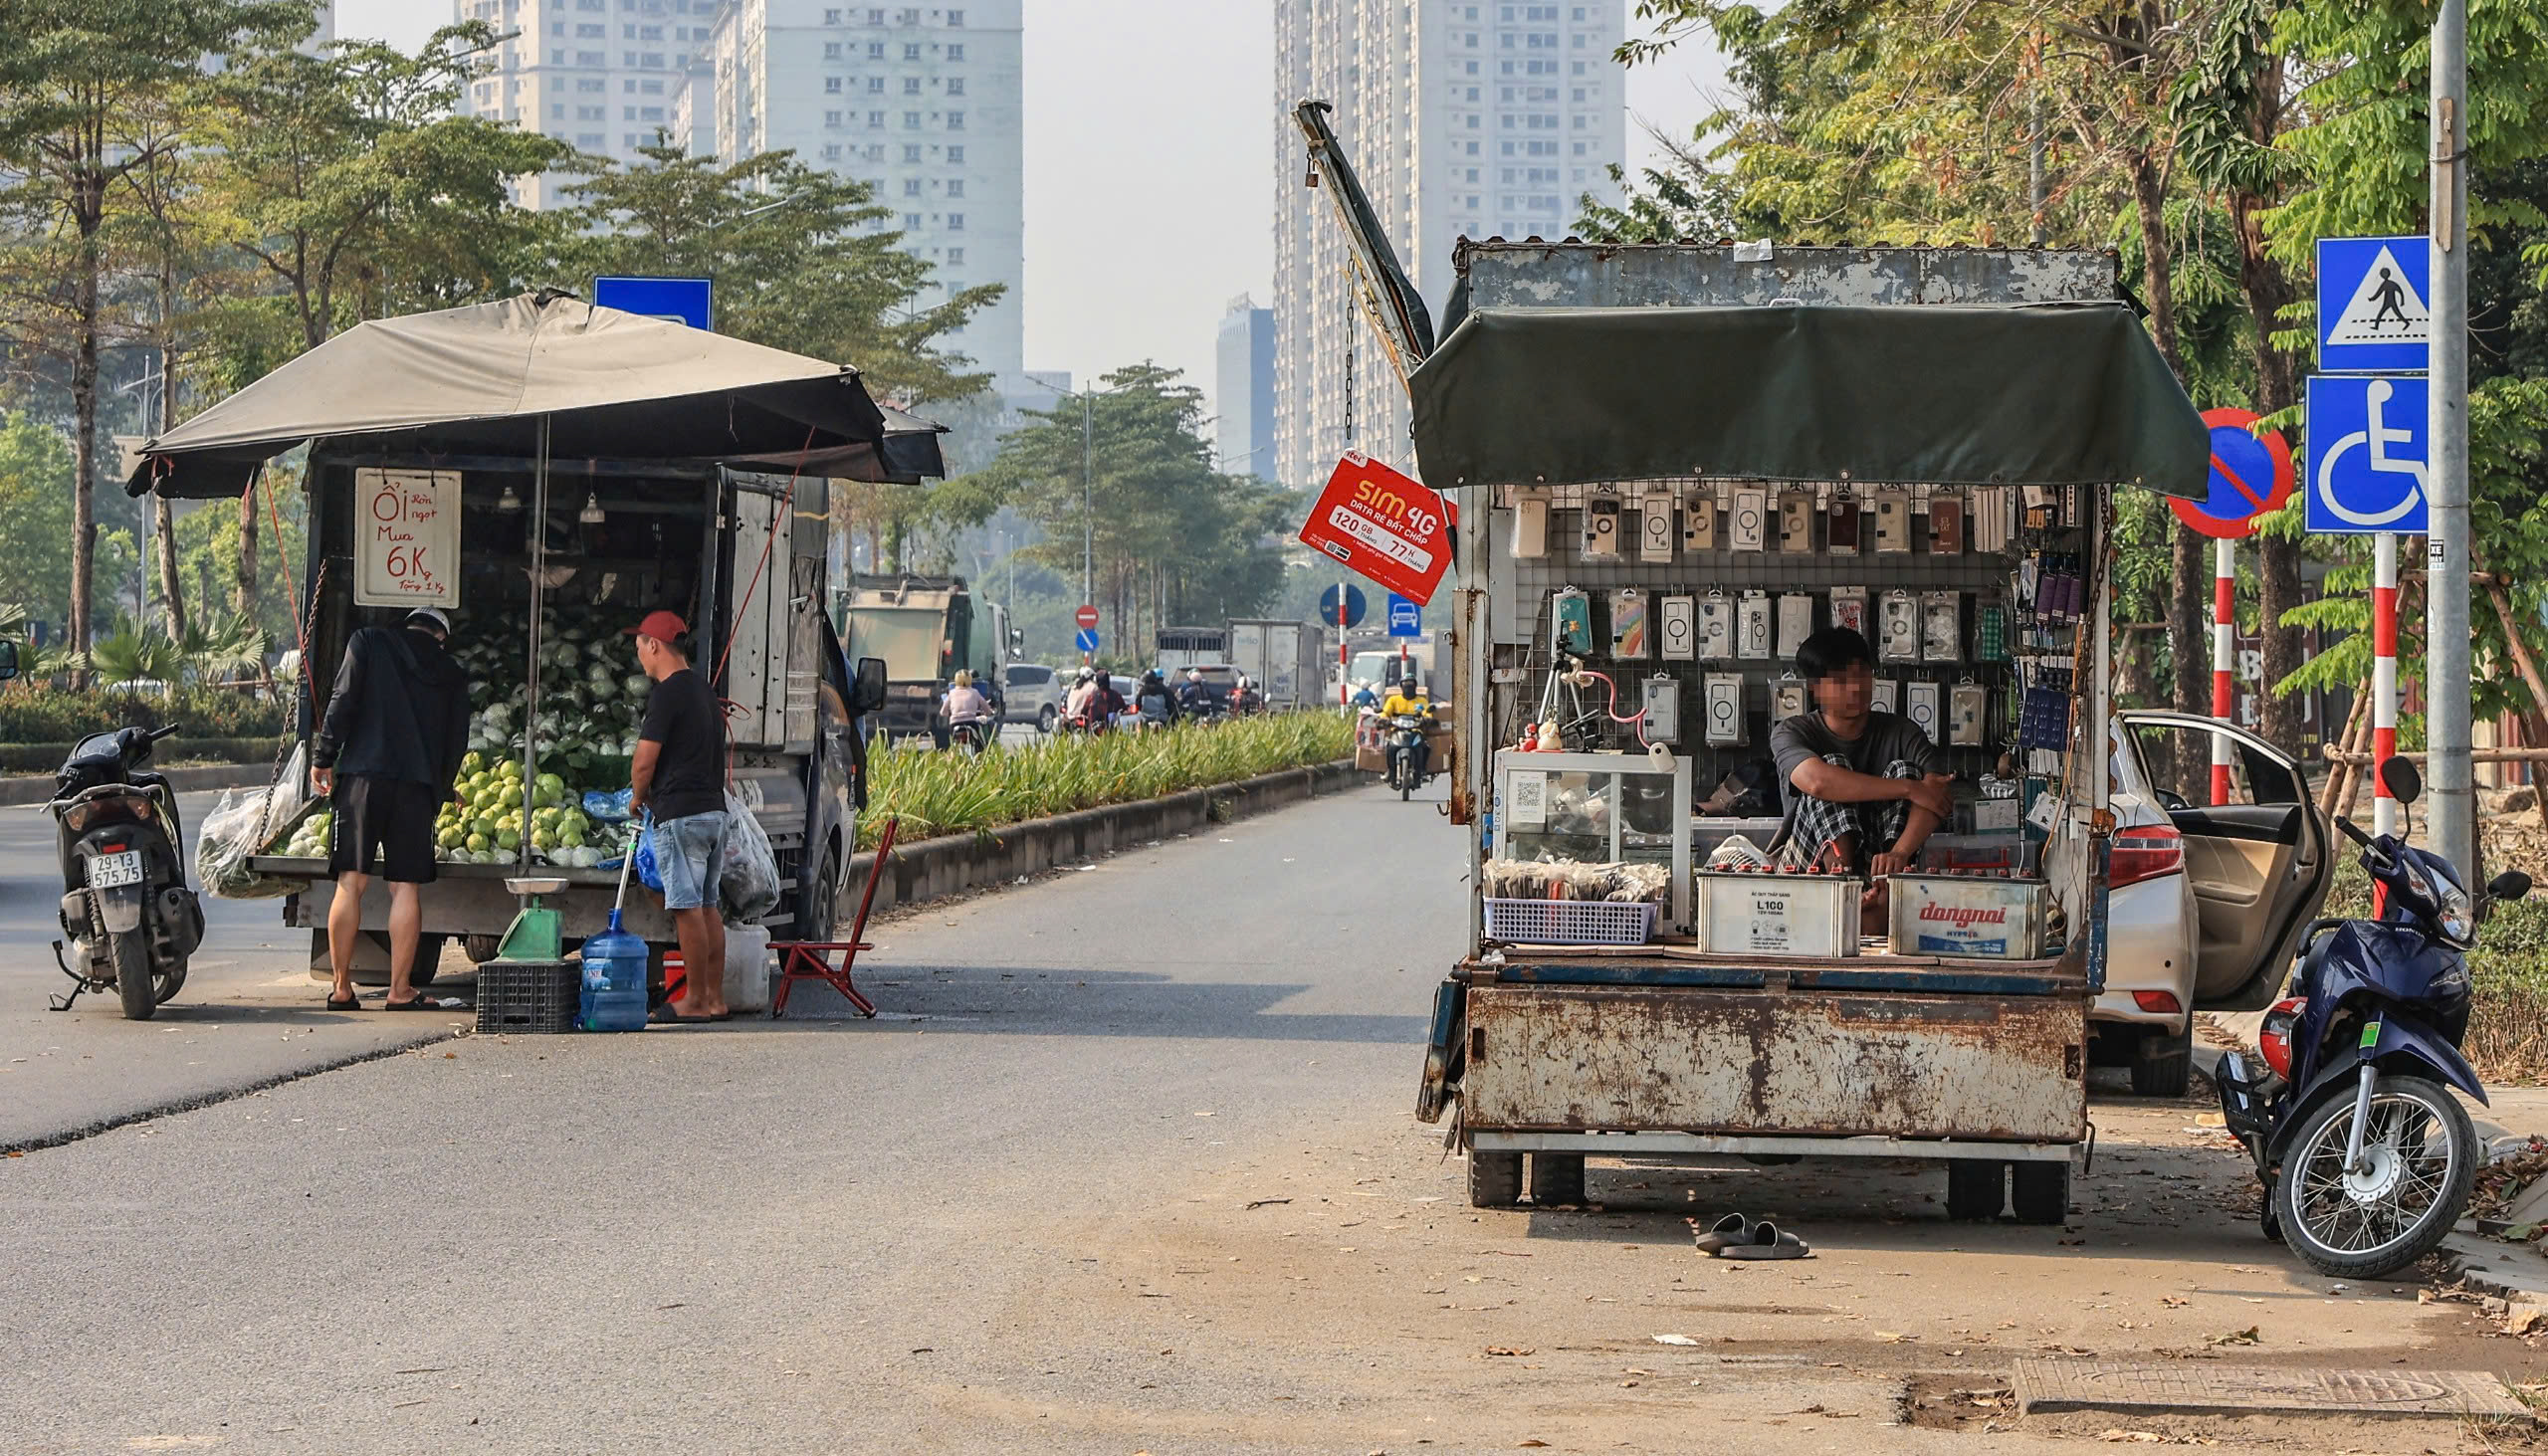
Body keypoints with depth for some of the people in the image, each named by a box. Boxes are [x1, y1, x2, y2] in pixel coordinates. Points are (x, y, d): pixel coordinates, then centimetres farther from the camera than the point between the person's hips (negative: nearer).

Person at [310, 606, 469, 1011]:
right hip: (418, 784, 1)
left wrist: (323, 758, 2)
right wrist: (440, 791, 29)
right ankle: (400, 990, 2)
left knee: (351, 882, 0)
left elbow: (344, 700, -1)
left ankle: (342, 987, -1)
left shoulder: (369, 642, 10)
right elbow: (456, 740, 17)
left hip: (364, 775, -1)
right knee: (406, 887, 3)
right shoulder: (452, 676, 16)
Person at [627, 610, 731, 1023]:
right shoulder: (704, 690, 16)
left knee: (687, 908, -6)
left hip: (679, 814, -9)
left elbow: (645, 761, -15)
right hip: (715, 808, 9)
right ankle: (715, 998, 14)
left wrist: (637, 797, 5)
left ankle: (696, 1000, -4)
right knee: (707, 907, 12)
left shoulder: (666, 694, -12)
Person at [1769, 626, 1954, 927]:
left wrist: (1900, 853, -37)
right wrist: (1911, 789, -28)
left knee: (1903, 768, -17)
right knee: (1835, 764, -18)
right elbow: (1815, 780, -27)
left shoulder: (1900, 731, 2)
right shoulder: (1790, 733, -3)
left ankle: (1883, 898, -38)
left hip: (1878, 862, 2)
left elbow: (1942, 791, -16)